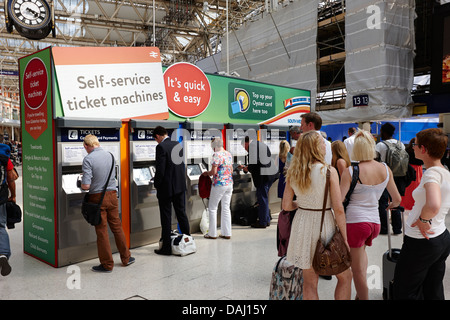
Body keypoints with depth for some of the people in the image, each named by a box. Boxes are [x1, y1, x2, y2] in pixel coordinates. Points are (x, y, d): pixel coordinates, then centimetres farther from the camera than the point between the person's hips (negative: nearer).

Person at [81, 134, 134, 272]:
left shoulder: (88, 159, -14)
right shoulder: (110, 156, 3)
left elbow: (86, 185, -20)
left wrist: (82, 185, 3)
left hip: (97, 198, -5)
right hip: (112, 195, 5)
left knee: (102, 231, 6)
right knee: (117, 227, 16)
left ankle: (107, 264, 16)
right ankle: (126, 258, 27)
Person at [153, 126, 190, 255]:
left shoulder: (161, 147, -16)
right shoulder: (178, 145, 7)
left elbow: (160, 170, -20)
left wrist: (156, 185, -5)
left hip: (166, 188, -7)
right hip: (180, 186, 7)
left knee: (166, 217, 2)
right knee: (182, 213, 17)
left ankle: (166, 248, 10)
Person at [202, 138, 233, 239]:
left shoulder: (216, 155, -14)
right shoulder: (229, 154, 10)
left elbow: (214, 172, -18)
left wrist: (206, 173, 0)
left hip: (219, 184, -7)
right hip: (229, 183, 7)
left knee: (212, 208, 5)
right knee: (226, 208, 12)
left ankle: (212, 233, 10)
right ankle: (227, 233, 16)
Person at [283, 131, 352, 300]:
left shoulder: (293, 173, 0)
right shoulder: (329, 171, -14)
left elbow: (286, 206, 2)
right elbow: (338, 209, -14)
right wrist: (344, 238, -6)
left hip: (302, 226, 5)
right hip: (323, 226, -4)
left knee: (309, 282, 15)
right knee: (345, 277, 17)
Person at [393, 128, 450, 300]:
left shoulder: (432, 173, -22)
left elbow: (433, 206, -39)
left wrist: (422, 220, -22)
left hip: (421, 242, -9)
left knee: (405, 292, 8)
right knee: (434, 292, 20)